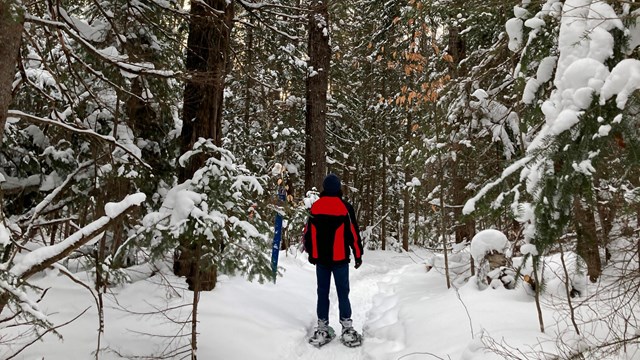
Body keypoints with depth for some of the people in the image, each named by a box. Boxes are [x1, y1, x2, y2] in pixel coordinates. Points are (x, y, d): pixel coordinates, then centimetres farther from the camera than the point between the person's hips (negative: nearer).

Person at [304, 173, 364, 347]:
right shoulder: (345, 207, -8)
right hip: (339, 259, -3)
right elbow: (353, 233, -6)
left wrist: (310, 253, 19)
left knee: (322, 293, 9)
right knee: (343, 293, 4)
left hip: (320, 259, 3)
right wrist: (358, 254, 4)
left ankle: (322, 329, 12)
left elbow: (308, 233, 8)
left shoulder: (315, 207, 2)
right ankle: (347, 329, 5)